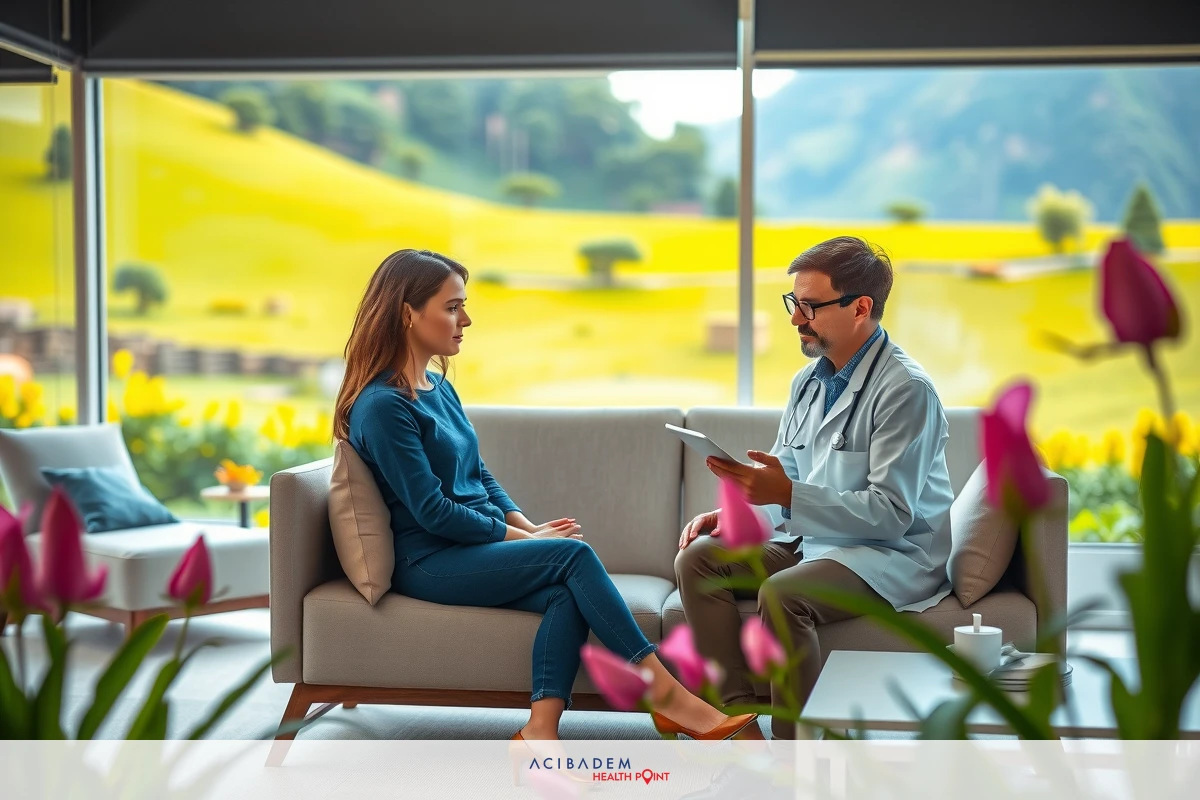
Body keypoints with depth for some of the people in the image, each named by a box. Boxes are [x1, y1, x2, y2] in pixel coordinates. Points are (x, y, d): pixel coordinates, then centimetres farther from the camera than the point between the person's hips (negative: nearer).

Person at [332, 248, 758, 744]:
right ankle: (665, 693, -20)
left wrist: (529, 524, 0)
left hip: (475, 546, 8)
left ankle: (540, 732, -32)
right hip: (428, 563, -8)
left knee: (568, 595, -23)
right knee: (573, 554, -23)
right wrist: (525, 537, -11)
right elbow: (432, 511, -16)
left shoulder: (438, 387, 15)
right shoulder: (382, 405, -13)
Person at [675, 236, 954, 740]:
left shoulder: (906, 390, -16)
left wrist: (788, 494, -29)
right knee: (697, 557, -10)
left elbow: (893, 513, -22)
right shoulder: (807, 382, 11)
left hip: (892, 556, -8)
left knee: (782, 594, -33)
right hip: (810, 541, 9)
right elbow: (782, 483, 16)